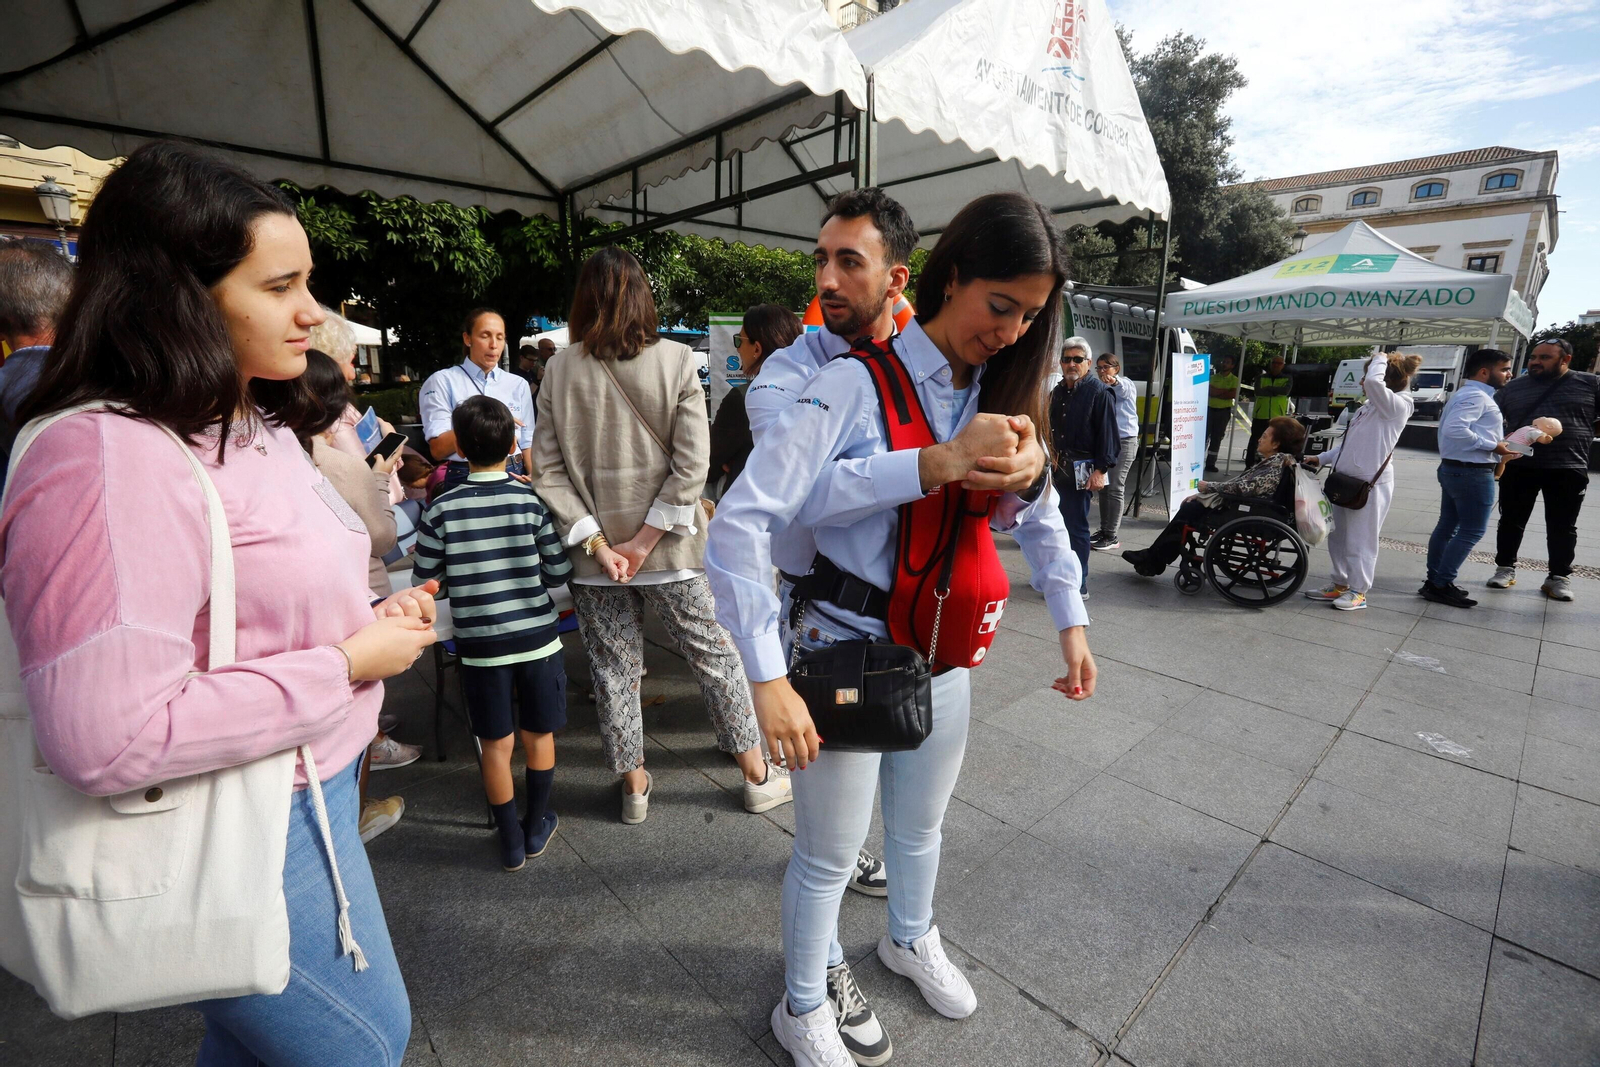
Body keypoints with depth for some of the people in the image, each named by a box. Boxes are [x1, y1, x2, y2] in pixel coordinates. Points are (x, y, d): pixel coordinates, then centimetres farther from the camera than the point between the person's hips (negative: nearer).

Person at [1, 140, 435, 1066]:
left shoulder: (253, 425, 8)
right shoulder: (111, 461, -25)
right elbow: (107, 740, -30)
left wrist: (374, 616, 0)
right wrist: (344, 664, -23)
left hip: (310, 788, 9)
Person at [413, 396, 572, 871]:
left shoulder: (442, 510, -7)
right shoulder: (533, 501, -8)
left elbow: (428, 583, -1)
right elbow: (559, 572, -4)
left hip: (480, 645, 0)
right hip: (537, 638, 0)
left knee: (496, 744, 14)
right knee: (539, 736, 17)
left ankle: (511, 841, 26)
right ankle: (536, 826, 32)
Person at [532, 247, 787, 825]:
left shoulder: (560, 370, -3)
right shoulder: (676, 360, -8)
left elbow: (548, 467, -7)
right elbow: (691, 464, -14)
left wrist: (596, 542, -7)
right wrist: (646, 540, -11)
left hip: (594, 554, 2)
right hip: (672, 549, -1)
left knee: (614, 668, 15)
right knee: (715, 654, 12)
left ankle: (634, 786, 30)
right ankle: (759, 777, 25)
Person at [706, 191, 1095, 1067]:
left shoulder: (997, 395, 3)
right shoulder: (858, 383, -20)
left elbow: (1038, 510, 16)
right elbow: (739, 523, -26)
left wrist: (1071, 620, 9)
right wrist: (768, 678, -28)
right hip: (847, 655, -6)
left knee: (919, 828, 27)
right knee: (830, 855, 13)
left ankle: (910, 939, 58)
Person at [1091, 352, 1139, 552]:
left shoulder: (1125, 385, -6)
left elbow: (1126, 390, -30)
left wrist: (1115, 382, -52)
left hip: (1125, 441, -6)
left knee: (1115, 488, -8)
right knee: (1103, 487, 9)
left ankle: (1112, 537, -4)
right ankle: (1103, 530, 20)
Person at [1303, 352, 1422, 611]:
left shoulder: (1397, 406, -11)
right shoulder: (1370, 408, 14)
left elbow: (1373, 382, -29)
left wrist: (1381, 359, -11)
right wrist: (1322, 459, 11)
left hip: (1370, 485, -8)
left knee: (1360, 541, 1)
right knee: (1338, 537, 13)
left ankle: (1358, 592, 13)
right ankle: (1340, 585, 25)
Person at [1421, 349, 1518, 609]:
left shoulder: (1467, 395, 17)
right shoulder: (1475, 396, -15)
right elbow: (1455, 429, -29)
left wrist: (1498, 445, 11)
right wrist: (1493, 446, -21)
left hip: (1454, 468, 10)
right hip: (1472, 472, -10)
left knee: (1447, 526, 13)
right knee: (1471, 531, -4)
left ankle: (1434, 581, 19)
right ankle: (1441, 585, -2)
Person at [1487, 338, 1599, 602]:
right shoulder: (1514, 388, 6)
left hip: (1568, 469, -1)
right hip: (1519, 467, 1)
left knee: (1562, 528, 7)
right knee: (1511, 521, 8)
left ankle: (1559, 577, 17)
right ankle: (1505, 569, 20)